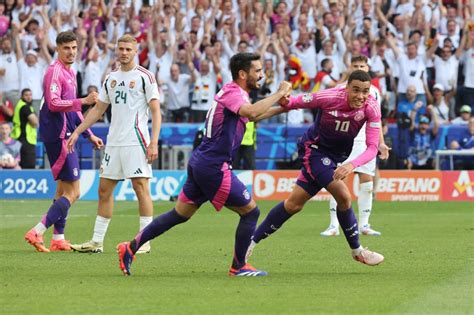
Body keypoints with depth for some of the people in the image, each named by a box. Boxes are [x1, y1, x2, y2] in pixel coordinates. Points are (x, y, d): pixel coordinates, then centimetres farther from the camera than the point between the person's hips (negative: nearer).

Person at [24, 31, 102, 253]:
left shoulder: (70, 72, 18)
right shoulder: (55, 71, -12)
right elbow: (53, 103, -25)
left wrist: (89, 135, 27)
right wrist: (83, 101, -31)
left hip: (65, 137, 10)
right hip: (58, 137, -10)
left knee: (63, 188, 14)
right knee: (72, 192, -12)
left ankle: (58, 239, 18)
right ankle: (37, 232, -16)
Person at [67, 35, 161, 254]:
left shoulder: (145, 77, -3)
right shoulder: (111, 79, 15)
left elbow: (155, 111, -7)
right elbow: (98, 110, 22)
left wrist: (154, 143, -16)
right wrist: (77, 132, 15)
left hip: (136, 141, -7)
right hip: (113, 142, 7)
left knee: (141, 187, -9)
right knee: (104, 189, 7)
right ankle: (97, 241, 12)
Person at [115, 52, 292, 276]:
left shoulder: (232, 92, 16)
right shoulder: (233, 93, -14)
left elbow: (252, 116, 35)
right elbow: (251, 112, -37)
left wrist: (282, 108, 26)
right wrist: (279, 94, -26)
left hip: (201, 163, 10)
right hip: (213, 167, -10)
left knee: (180, 214, 14)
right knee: (250, 212, 1)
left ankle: (130, 248, 14)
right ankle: (239, 266, 8)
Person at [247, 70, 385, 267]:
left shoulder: (372, 107, -20)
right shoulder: (329, 97, -27)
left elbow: (372, 147, -22)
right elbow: (295, 102, -14)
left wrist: (352, 165, -40)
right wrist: (285, 101, -39)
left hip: (337, 156, 5)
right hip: (316, 149, -5)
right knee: (343, 195, -18)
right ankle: (357, 251, -3)